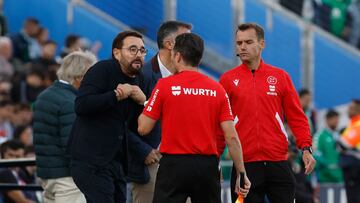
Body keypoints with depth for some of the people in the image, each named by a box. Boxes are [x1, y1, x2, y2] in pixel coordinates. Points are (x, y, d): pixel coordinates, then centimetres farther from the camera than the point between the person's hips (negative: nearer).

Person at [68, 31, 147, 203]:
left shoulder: (137, 80, 16)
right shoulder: (101, 70, -8)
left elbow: (136, 127, 17)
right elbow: (81, 105, -22)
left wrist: (141, 101, -1)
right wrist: (116, 95, -20)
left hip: (117, 161, 8)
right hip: (92, 161, -8)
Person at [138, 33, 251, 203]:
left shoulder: (165, 85, -4)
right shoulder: (217, 89, 3)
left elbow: (144, 128, -2)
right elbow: (231, 137, 0)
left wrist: (144, 103, 18)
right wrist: (241, 174, 6)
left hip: (174, 165, -3)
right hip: (207, 166, 3)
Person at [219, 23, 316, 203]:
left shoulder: (280, 76, 7)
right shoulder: (228, 79, 5)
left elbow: (296, 117, 7)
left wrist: (306, 148, -4)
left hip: (278, 164, 1)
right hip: (244, 165, -1)